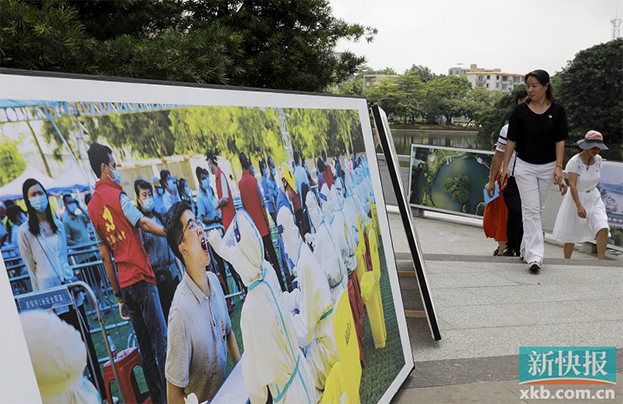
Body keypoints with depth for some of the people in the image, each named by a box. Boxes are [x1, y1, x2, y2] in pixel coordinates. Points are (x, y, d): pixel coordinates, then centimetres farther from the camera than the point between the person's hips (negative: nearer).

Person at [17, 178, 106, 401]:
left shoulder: (57, 224, 11)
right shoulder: (25, 231, -4)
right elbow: (31, 267, 0)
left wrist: (72, 279, 15)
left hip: (70, 287, 5)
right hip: (50, 290, -4)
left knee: (85, 337, 6)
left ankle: (102, 390, 13)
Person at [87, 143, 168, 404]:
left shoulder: (92, 206, 13)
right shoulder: (116, 194, -8)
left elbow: (105, 255, 14)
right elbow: (144, 223, -20)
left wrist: (118, 294, 17)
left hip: (123, 283, 7)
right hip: (141, 277, -7)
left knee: (145, 346, 12)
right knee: (161, 340, -3)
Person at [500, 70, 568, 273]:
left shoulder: (557, 110, -1)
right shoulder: (521, 110, -2)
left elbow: (560, 141, -1)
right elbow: (512, 140, 0)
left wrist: (558, 167, -9)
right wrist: (505, 166, -4)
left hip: (548, 167, 2)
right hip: (525, 166, -1)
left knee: (538, 209, 13)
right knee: (531, 209, -9)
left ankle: (528, 246, 32)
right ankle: (534, 256, -11)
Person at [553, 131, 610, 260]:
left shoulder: (598, 159, -1)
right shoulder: (574, 161, -18)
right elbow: (572, 185, -24)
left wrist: (596, 195, 18)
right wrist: (579, 206, -31)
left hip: (594, 198, 4)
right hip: (576, 198, -4)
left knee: (603, 227, -15)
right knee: (570, 232, 4)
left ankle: (601, 260, -9)